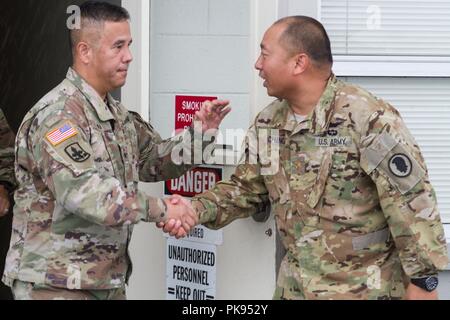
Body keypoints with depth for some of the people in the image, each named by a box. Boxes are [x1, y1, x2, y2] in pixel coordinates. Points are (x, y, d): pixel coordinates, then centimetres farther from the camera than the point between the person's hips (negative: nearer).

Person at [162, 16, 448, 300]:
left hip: (365, 288, -6)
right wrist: (199, 208, -4)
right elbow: (246, 188, 14)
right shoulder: (267, 124, 4)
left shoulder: (369, 118, -19)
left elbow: (412, 202, -18)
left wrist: (422, 280, -17)